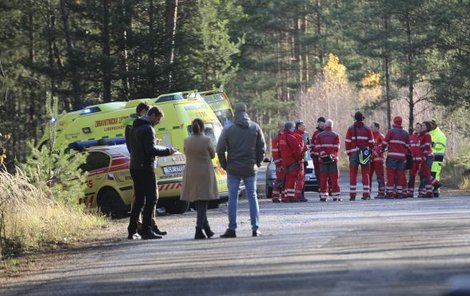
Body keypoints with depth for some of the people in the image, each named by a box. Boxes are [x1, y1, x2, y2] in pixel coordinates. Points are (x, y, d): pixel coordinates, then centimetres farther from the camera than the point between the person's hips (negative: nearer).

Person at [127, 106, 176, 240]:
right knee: (151, 198, -5)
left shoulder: (135, 127, 16)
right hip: (145, 167, -9)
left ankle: (132, 231, 13)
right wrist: (167, 151, -9)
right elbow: (151, 150, -20)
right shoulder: (147, 129, -13)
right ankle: (146, 230, -10)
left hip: (134, 167, 9)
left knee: (139, 199, 14)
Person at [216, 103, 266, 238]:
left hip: (233, 169, -2)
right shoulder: (255, 128, 0)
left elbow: (220, 150, -7)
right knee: (252, 197, 8)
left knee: (232, 198, 4)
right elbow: (262, 148, 3)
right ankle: (255, 228, 4)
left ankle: (232, 229, 1)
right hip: (250, 169, 2)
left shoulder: (228, 129, -7)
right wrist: (257, 163, 13)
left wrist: (225, 165, 5)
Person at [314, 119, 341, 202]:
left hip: (323, 160, 1)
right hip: (333, 159, -1)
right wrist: (336, 156, -3)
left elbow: (318, 147, -3)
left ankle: (323, 196, 2)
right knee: (334, 178, 2)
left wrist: (323, 155, -8)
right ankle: (335, 196, 0)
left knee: (323, 178, 4)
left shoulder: (319, 135, 6)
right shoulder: (335, 135, 2)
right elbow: (336, 148, -5)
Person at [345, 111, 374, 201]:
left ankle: (352, 195, -2)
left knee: (353, 175, 2)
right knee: (365, 174, 5)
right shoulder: (367, 129, 3)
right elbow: (371, 142, 2)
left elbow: (348, 142, 0)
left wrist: (348, 153, 7)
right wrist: (370, 152, 13)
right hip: (365, 153, 0)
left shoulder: (351, 129, 2)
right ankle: (366, 194, 0)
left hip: (354, 153, 0)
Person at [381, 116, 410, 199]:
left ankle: (390, 193, -8)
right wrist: (406, 154, 26)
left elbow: (385, 143, -2)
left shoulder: (391, 131, -1)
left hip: (392, 156, -4)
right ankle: (399, 193, 5)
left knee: (391, 174, -2)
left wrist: (381, 150, 12)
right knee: (400, 174, 7)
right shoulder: (405, 133, 13)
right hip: (402, 156, 4)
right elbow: (407, 146, 15)